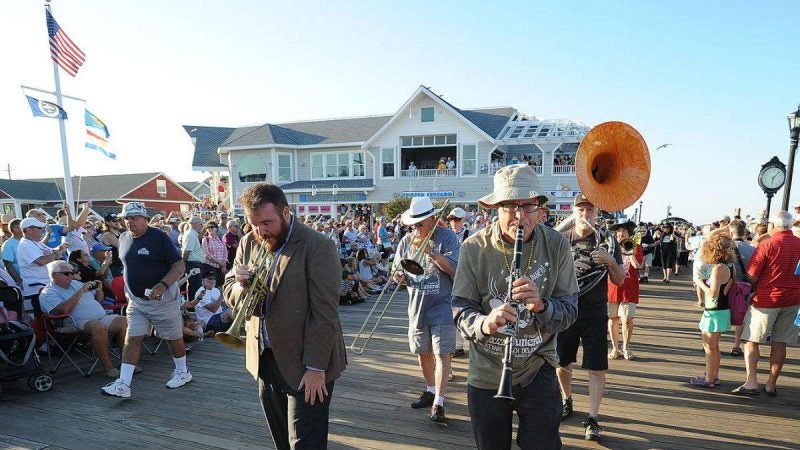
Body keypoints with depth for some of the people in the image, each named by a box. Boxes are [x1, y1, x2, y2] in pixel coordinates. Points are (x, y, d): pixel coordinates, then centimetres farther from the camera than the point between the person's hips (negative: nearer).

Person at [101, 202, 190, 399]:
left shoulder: (159, 237, -13)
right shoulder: (124, 238, 6)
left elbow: (179, 266, -16)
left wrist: (162, 285, -29)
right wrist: (128, 290, 16)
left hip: (162, 299, -5)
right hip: (136, 300, 5)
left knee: (174, 338, 9)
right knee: (132, 339, 1)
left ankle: (182, 372, 27)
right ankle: (123, 384, 3)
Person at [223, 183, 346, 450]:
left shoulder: (318, 247, -16)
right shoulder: (249, 243, 4)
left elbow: (324, 313, -17)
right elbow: (229, 292, 8)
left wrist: (316, 367, -18)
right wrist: (242, 286, -15)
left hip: (304, 366, -6)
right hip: (265, 359, 6)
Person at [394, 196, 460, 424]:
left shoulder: (447, 237, -9)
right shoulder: (406, 241, 4)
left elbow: (454, 269, -17)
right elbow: (398, 269, 10)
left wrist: (430, 251, -25)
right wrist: (400, 275, -14)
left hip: (442, 305, -5)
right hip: (417, 305, 5)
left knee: (442, 354, -8)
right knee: (422, 352, 16)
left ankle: (438, 404, -4)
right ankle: (430, 391, 36)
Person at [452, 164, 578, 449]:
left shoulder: (556, 245, -9)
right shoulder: (474, 248, -11)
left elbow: (570, 310, -7)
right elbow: (461, 308, -9)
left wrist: (541, 305, -29)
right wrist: (484, 323, -31)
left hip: (538, 370, 0)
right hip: (485, 375, 0)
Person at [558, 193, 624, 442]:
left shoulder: (606, 241, 1)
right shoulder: (562, 240, 1)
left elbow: (620, 280, 2)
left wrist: (610, 261, -17)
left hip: (595, 313, -1)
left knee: (596, 368, -2)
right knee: (562, 362, 13)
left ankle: (593, 418, 9)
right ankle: (567, 401, 37)